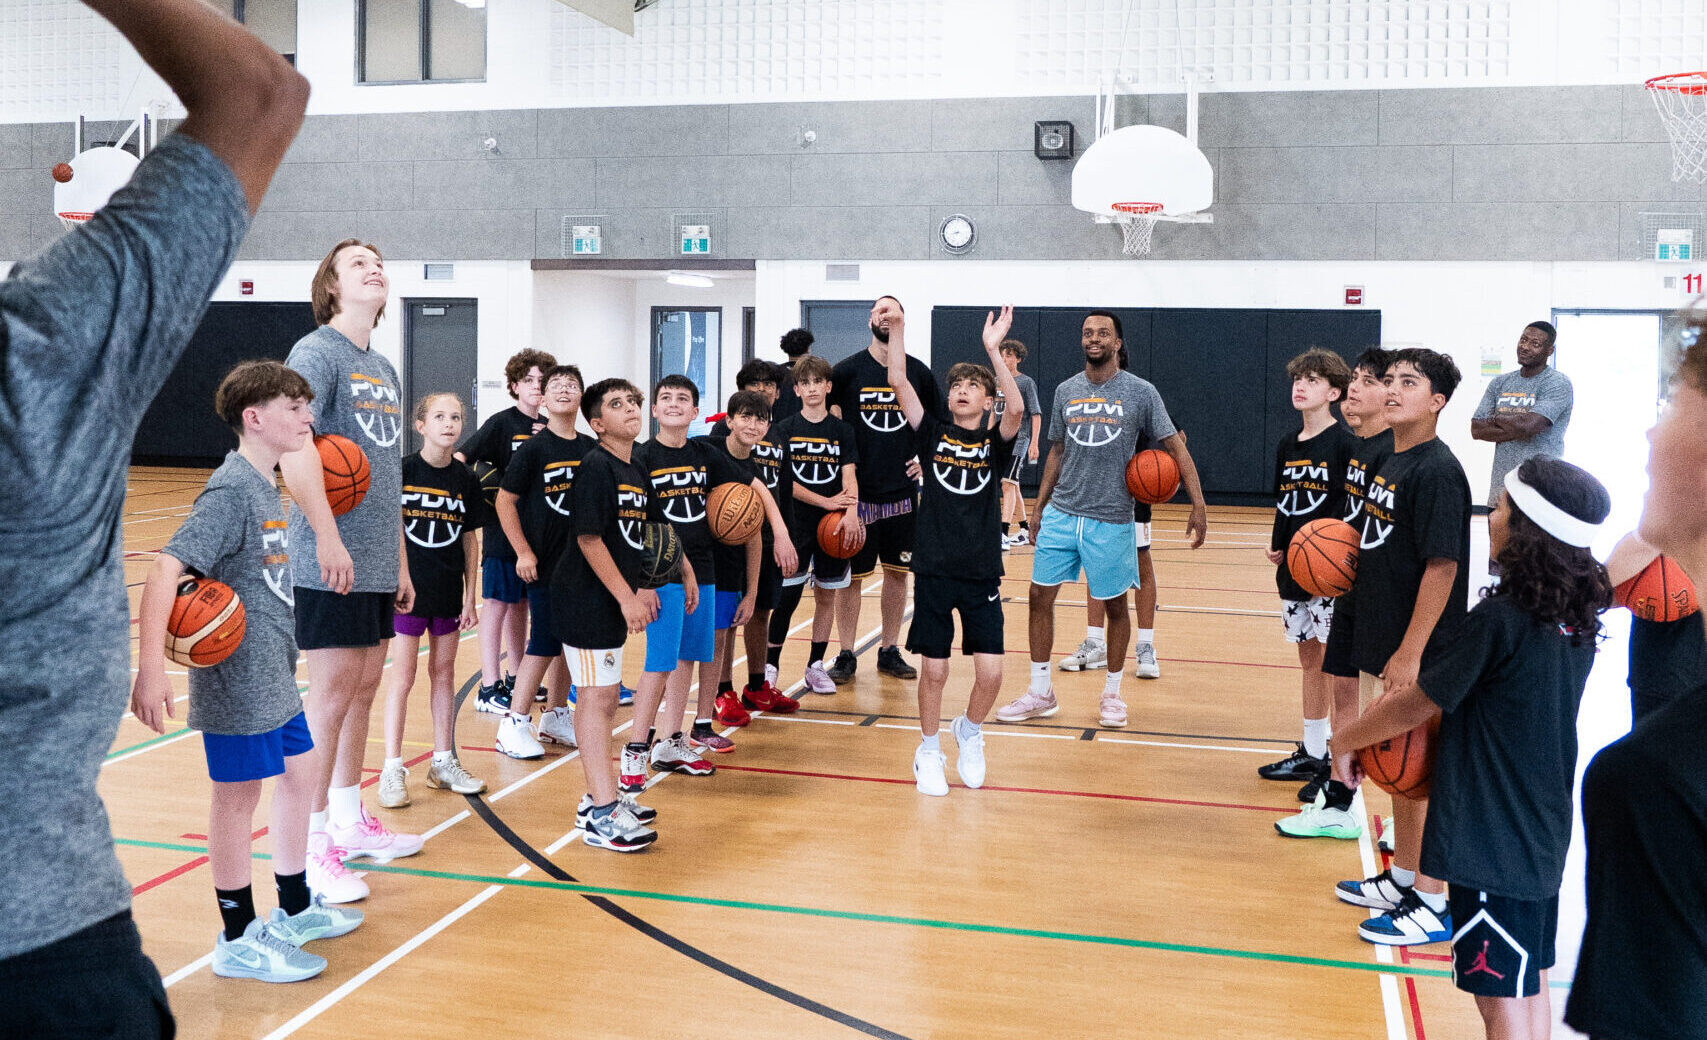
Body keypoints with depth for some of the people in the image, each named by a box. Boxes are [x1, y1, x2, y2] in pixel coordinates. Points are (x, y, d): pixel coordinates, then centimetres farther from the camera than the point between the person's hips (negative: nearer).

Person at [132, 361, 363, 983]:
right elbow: (167, 568, -26)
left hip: (273, 675, 9)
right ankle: (240, 940, 15)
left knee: (299, 774, 17)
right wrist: (151, 670, -33)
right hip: (237, 678, -9)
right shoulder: (230, 489, -18)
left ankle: (294, 909, 34)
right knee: (239, 793, 1)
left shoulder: (265, 486, 11)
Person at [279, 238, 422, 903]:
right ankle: (312, 845, 5)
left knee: (364, 688, 14)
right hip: (332, 564, -8)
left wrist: (400, 562, 20)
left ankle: (349, 821, 27)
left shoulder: (383, 368, 18)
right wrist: (329, 537, -28)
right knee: (332, 695, -5)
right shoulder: (316, 352, -8)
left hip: (377, 564, 8)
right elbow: (293, 445, -22)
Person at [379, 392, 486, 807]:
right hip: (407, 589, -3)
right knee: (403, 676, 0)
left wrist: (471, 597, 5)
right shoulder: (401, 471, -8)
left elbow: (470, 539, 7)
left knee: (443, 672, 12)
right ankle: (392, 769, 8)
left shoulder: (466, 480, 2)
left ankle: (444, 762, 22)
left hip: (449, 592, 3)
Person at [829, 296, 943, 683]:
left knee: (898, 572, 9)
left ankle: (889, 651, 21)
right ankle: (846, 656, 14)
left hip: (904, 492, 3)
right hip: (858, 492, -2)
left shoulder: (919, 372, 5)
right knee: (851, 575, 3)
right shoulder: (848, 370, -1)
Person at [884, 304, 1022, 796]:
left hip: (982, 574, 0)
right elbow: (899, 383, -8)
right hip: (934, 570, 0)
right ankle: (929, 751, 24)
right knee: (934, 669, 2)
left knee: (990, 672, -4)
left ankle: (970, 732, 27)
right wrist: (897, 329, -17)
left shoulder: (995, 441, 2)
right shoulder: (933, 434, 4)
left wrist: (993, 348, -25)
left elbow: (1016, 407, -19)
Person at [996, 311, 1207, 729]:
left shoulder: (1140, 392, -4)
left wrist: (1198, 506, -10)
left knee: (1115, 604, 7)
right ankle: (1040, 693, 14)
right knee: (1040, 596, 1)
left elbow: (1175, 447, -3)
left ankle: (1112, 694, 25)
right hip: (1061, 513, 3)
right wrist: (1039, 507, 14)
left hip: (1111, 519, -3)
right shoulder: (1066, 391, 7)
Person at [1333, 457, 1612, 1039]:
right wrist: (1428, 685, 11)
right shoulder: (1577, 620, 4)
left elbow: (1414, 709, -12)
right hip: (1544, 832, 8)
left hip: (1492, 834, -8)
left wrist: (1344, 741, 3)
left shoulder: (1501, 618, -21)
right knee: (1531, 987, 19)